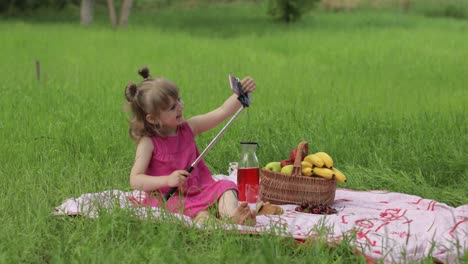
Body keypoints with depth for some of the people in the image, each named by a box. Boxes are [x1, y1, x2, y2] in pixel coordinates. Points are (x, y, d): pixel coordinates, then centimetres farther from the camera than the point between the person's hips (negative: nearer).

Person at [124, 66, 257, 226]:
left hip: (198, 190, 5)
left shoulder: (189, 128, 6)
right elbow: (135, 180, -12)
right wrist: (167, 180, -24)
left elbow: (222, 112, 0)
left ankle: (232, 215, -48)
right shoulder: (148, 142, -8)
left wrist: (241, 93, -15)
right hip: (168, 198, -4)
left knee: (224, 187, -19)